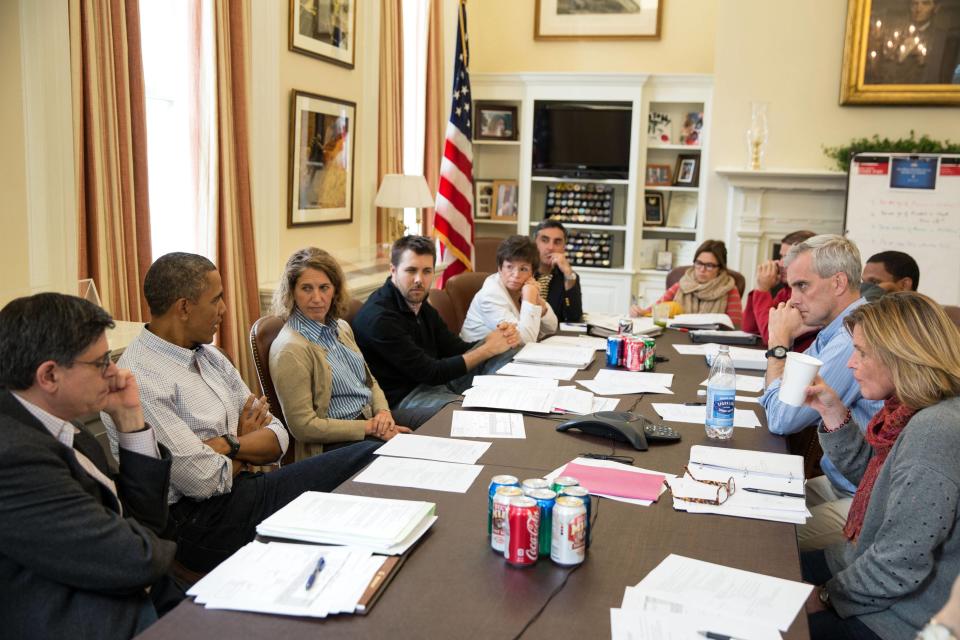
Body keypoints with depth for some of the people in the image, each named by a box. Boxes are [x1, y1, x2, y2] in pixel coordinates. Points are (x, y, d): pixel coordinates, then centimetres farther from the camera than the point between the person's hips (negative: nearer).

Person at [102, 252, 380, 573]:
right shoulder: (140, 380, -17)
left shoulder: (210, 356, 11)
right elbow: (204, 480, -19)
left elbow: (277, 437, 7)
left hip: (243, 485, 9)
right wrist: (246, 441, 1)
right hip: (198, 519, -9)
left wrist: (228, 445, -13)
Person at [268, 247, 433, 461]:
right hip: (336, 443, -8)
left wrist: (383, 411, -3)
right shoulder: (290, 349, -15)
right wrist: (368, 427, -17)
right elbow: (302, 426, -18)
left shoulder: (341, 327, 10)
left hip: (371, 417, 8)